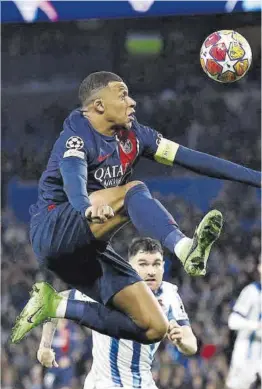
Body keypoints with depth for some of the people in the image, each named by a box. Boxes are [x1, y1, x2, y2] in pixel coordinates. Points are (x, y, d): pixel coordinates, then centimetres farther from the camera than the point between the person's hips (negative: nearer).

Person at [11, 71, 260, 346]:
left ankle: (56, 306, 5)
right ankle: (184, 248, -55)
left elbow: (192, 158, 9)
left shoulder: (132, 135, 10)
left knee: (154, 328, -3)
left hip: (88, 250, 8)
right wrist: (87, 208, -58)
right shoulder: (76, 137, -12)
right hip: (53, 231, -8)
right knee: (134, 191, -29)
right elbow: (73, 177, -34)